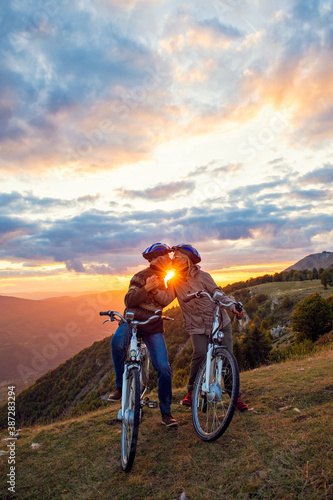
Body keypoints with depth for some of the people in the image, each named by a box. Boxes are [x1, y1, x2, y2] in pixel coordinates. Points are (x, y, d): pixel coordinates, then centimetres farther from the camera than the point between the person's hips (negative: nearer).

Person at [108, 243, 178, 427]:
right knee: (117, 341, -37)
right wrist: (147, 288, -29)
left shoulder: (166, 279, 14)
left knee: (164, 368, -7)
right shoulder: (141, 276, -5)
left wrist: (155, 289, -22)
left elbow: (166, 300, -5)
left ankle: (166, 413, 11)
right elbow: (129, 300, -17)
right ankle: (121, 386, -13)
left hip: (153, 327, 4)